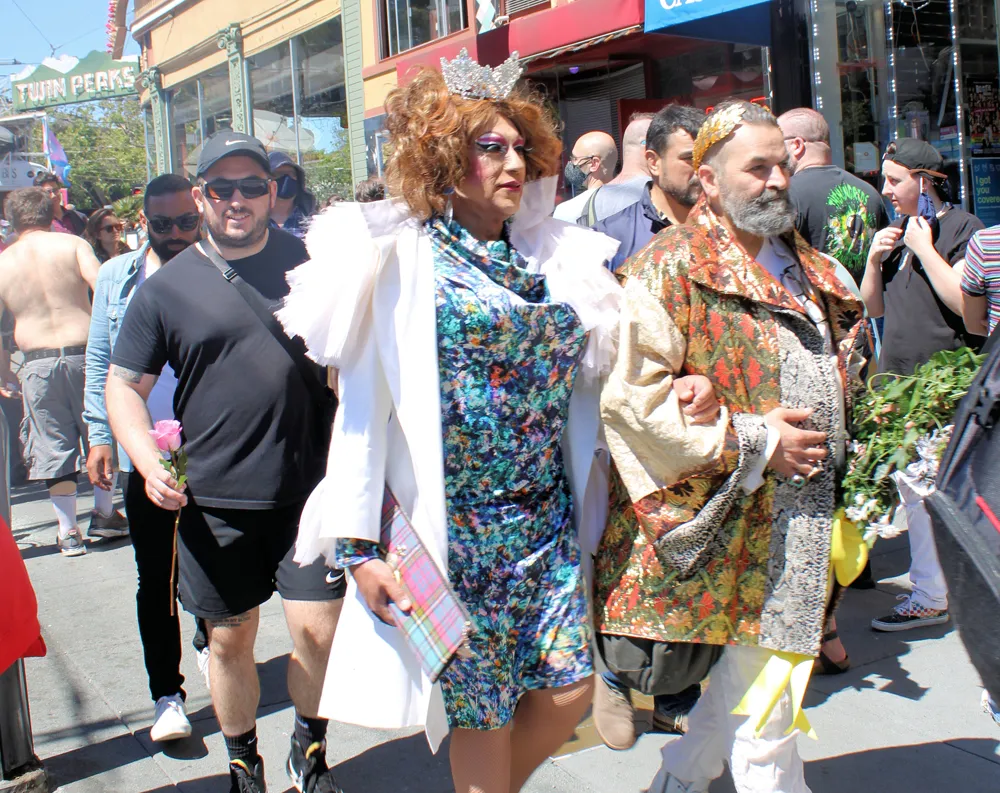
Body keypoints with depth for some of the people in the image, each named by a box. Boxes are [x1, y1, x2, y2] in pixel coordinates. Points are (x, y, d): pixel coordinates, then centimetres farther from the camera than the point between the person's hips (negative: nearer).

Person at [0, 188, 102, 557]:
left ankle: (69, 532, 13)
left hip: (38, 363, 1)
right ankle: (104, 514, 21)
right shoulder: (72, 244, 0)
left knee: (53, 447, 9)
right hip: (84, 353, -1)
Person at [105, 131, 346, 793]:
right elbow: (124, 385, 6)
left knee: (318, 630, -1)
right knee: (230, 639, 12)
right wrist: (151, 464, -11)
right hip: (212, 499, 1)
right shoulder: (167, 287, 2)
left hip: (309, 487, 0)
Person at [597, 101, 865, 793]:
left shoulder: (805, 267, 14)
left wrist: (831, 444, 11)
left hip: (796, 513, 8)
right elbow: (630, 396, -21)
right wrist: (752, 441, -19)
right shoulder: (672, 268, -12)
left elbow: (836, 366, 31)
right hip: (737, 517, -8)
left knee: (752, 659, 18)